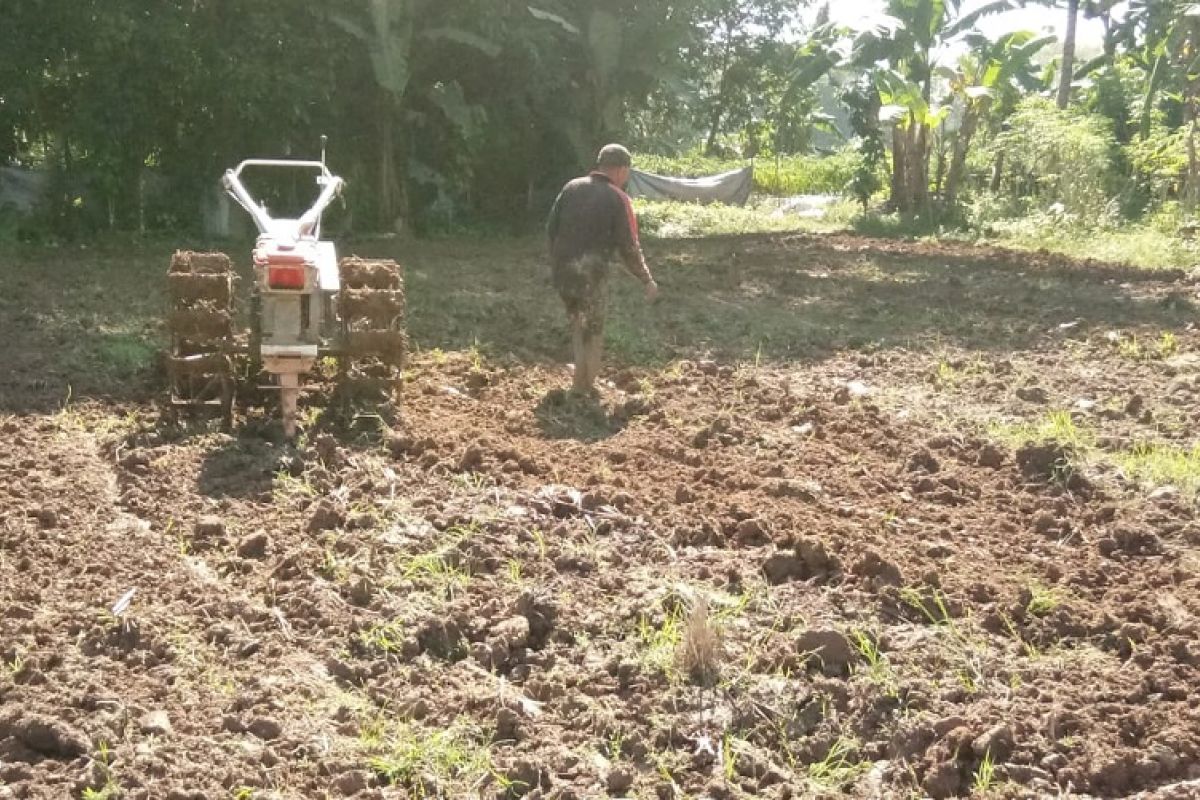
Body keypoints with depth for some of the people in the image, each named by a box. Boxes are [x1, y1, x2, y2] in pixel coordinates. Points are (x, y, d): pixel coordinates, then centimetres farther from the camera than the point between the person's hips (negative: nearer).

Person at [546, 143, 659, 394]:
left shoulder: (572, 187, 6)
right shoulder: (618, 199, -7)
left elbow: (551, 227, 6)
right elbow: (628, 248, -8)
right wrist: (648, 281, 2)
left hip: (562, 270, 5)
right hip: (592, 273, -5)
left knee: (577, 324, 22)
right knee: (593, 332, 12)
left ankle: (581, 381, 22)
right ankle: (586, 385, 16)